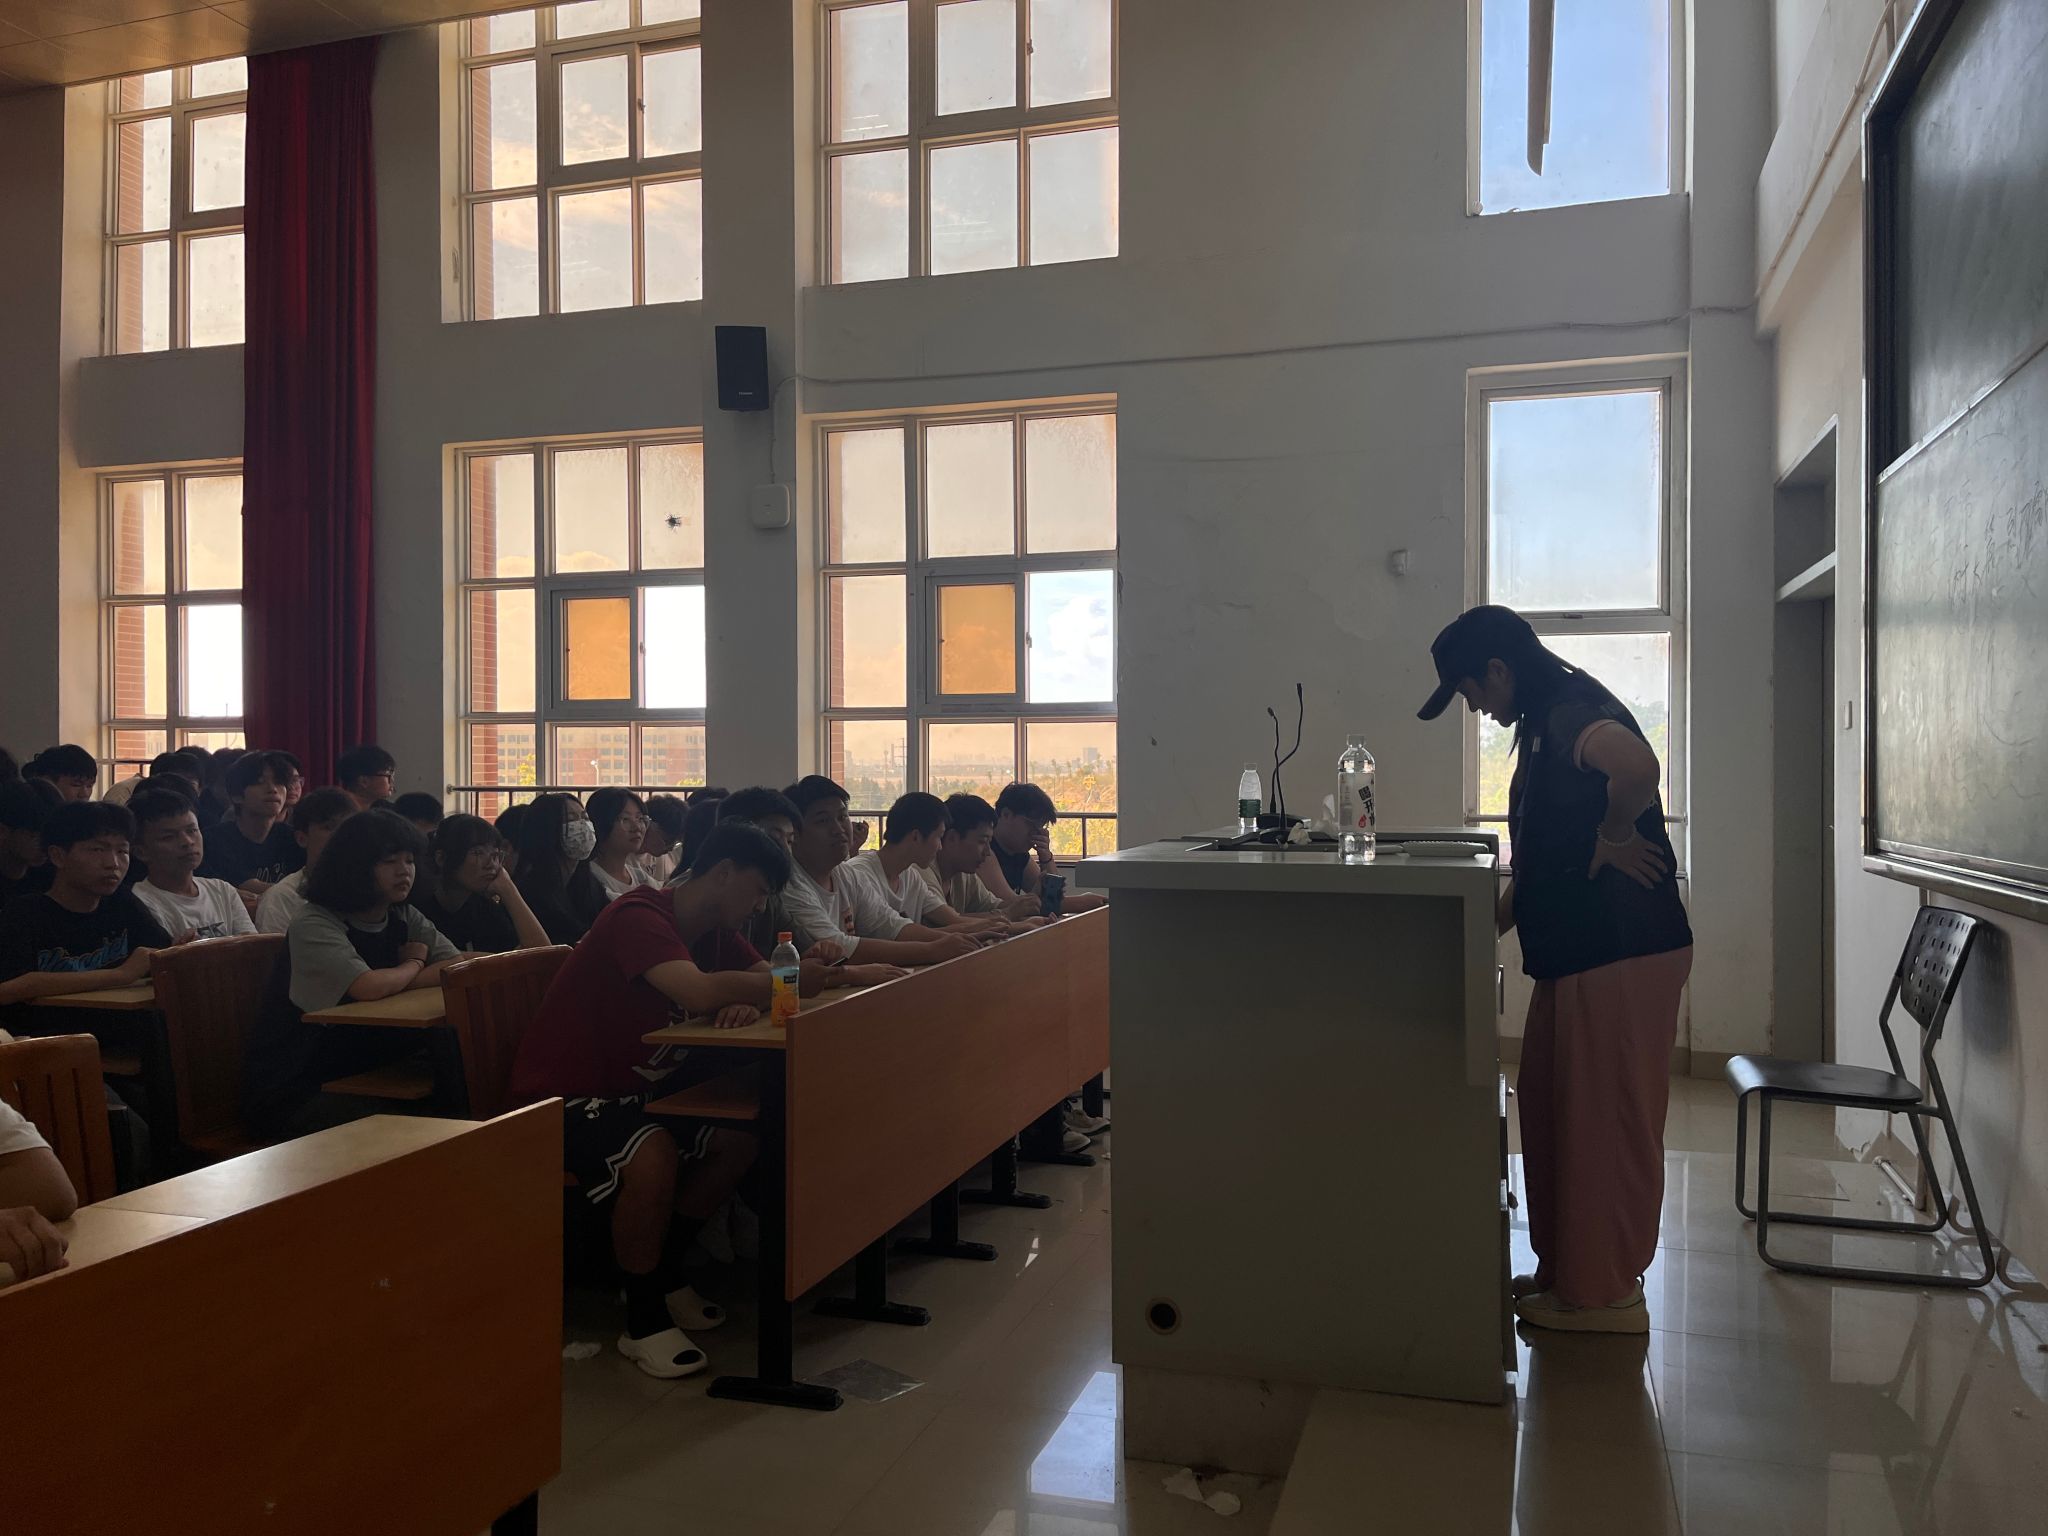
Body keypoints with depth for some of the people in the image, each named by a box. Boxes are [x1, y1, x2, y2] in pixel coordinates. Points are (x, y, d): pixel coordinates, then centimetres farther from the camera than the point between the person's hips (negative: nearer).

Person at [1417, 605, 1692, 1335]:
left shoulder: (1573, 713, -15)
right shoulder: (1543, 729, 16)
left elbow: (1637, 766, -40)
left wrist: (1613, 838, -23)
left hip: (1622, 953, -10)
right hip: (1576, 952, 10)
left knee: (1606, 1121, 0)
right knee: (1552, 1111, 16)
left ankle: (1605, 1294, 13)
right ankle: (1567, 1271, 28)